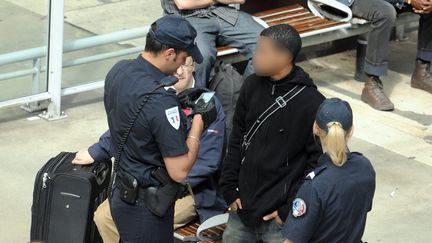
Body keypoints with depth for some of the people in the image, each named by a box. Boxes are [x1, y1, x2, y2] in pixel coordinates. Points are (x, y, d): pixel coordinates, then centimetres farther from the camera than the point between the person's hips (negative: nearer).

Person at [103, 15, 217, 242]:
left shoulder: (118, 70, -4)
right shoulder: (160, 99, -29)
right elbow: (179, 171, -23)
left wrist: (178, 102, 9)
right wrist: (199, 121, -13)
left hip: (122, 193, 8)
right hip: (146, 206, -8)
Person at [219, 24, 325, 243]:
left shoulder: (312, 104, -14)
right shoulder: (252, 86, 2)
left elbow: (319, 163, -11)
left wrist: (291, 210, -12)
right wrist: (229, 188, 5)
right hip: (242, 208, 5)